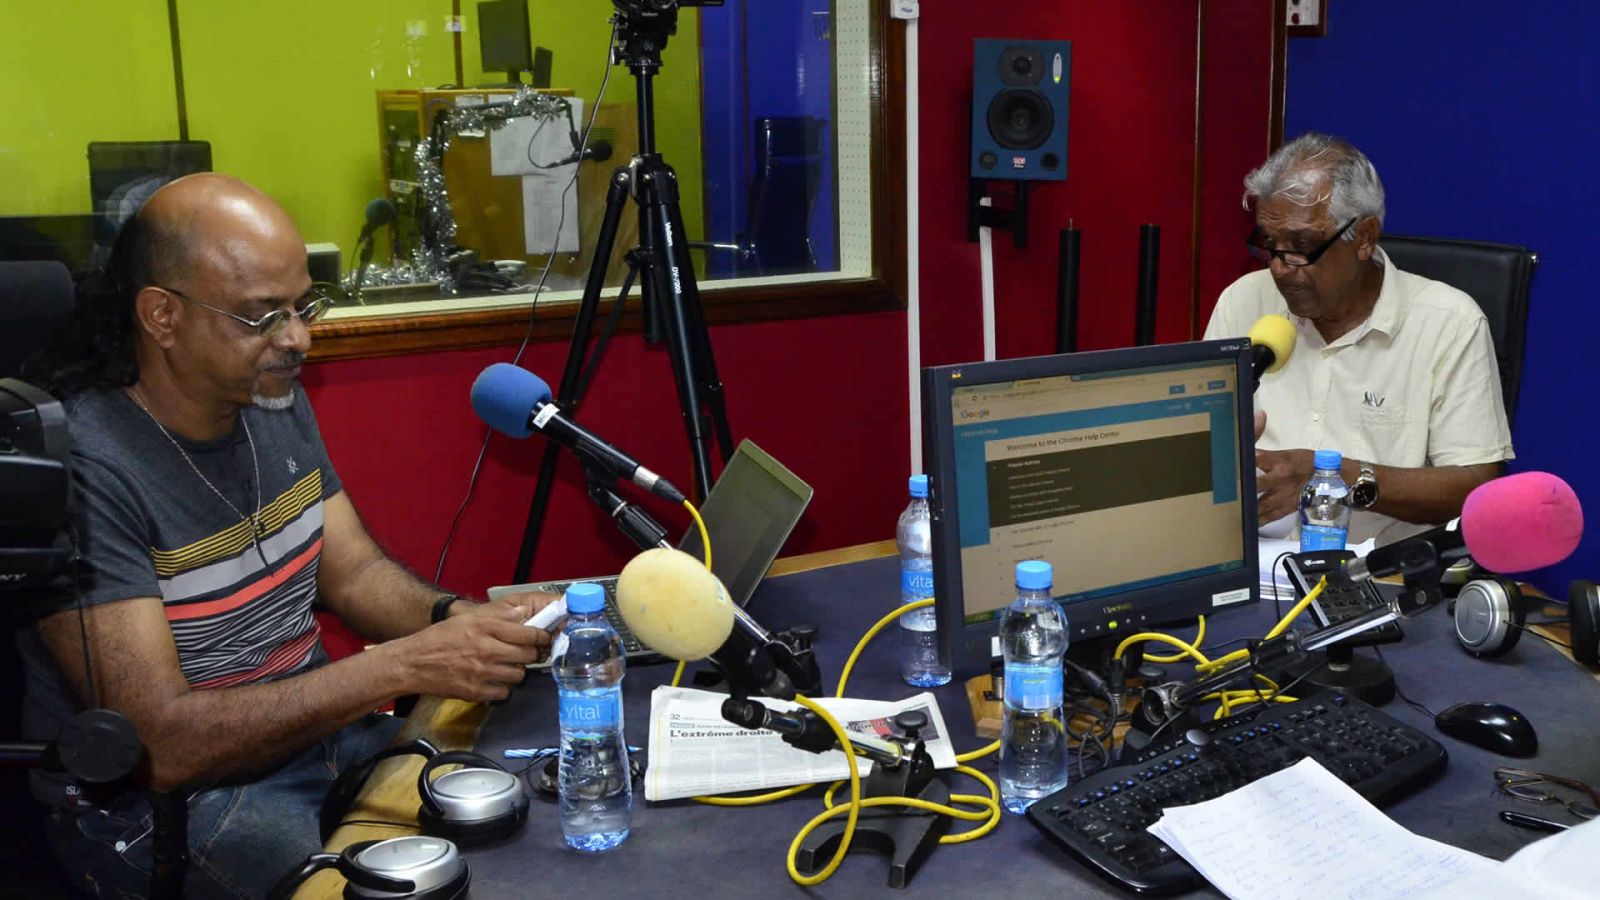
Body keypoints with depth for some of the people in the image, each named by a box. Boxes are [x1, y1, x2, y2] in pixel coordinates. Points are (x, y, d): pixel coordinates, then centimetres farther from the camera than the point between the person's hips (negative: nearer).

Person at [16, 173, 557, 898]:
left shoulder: (276, 400, 3)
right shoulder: (82, 468, -23)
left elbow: (352, 571, 8)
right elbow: (163, 744, -25)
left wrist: (458, 620, -14)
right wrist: (405, 665, -30)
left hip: (316, 725, 7)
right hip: (156, 801, -7)